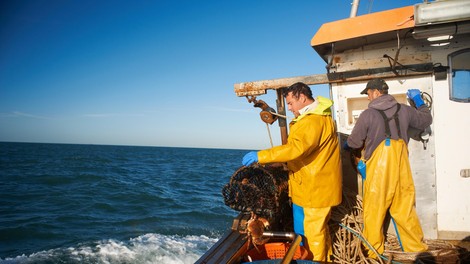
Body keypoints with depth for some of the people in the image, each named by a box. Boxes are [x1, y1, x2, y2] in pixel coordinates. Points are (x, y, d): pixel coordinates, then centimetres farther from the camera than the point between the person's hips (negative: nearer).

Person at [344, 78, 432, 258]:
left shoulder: (368, 114, -9)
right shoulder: (404, 110, 4)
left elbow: (354, 142, -1)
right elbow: (426, 120, 22)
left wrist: (346, 146, 23)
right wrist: (418, 99, 33)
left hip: (377, 170, -4)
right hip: (400, 168, 5)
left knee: (373, 212, 7)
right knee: (404, 209, 15)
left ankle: (373, 251, 18)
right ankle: (416, 247, 25)